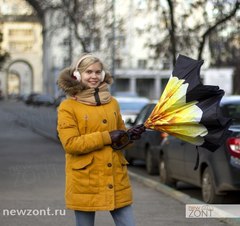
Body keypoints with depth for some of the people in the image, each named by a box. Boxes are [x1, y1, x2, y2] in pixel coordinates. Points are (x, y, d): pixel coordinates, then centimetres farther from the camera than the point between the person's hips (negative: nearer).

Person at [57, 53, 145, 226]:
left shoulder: (112, 103, 12)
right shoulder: (68, 107, -3)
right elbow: (70, 143, -13)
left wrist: (130, 136, -4)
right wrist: (106, 137, -16)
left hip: (116, 179, 4)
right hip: (85, 182, -4)